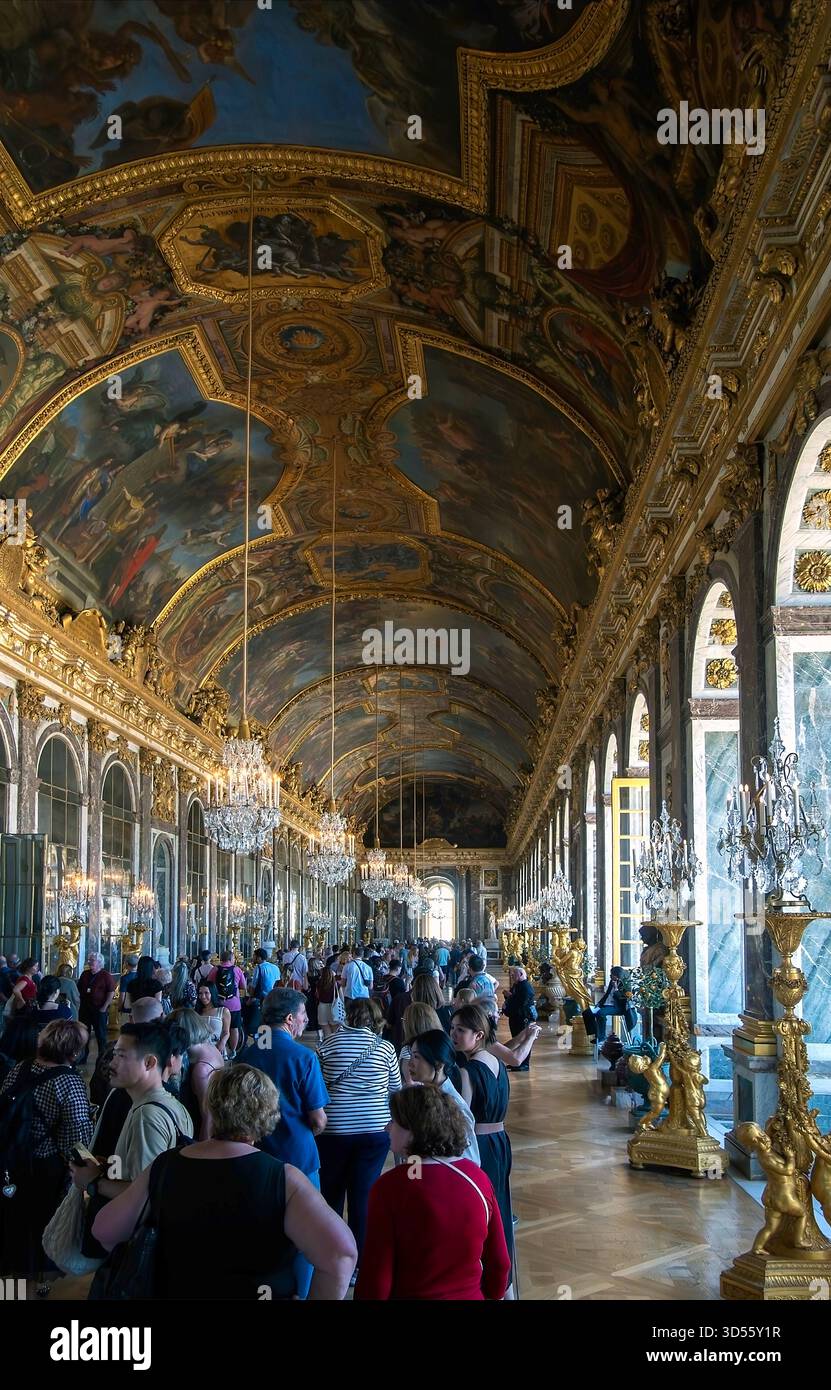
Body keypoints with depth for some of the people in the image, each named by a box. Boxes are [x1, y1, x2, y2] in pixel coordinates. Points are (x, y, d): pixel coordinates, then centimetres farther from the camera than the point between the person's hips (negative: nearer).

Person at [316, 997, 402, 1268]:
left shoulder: (329, 1044, -3)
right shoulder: (385, 1048, -3)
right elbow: (396, 1088, 8)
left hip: (333, 1130, 1)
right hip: (375, 1130, 0)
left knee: (331, 1194, 16)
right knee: (364, 1195, 5)